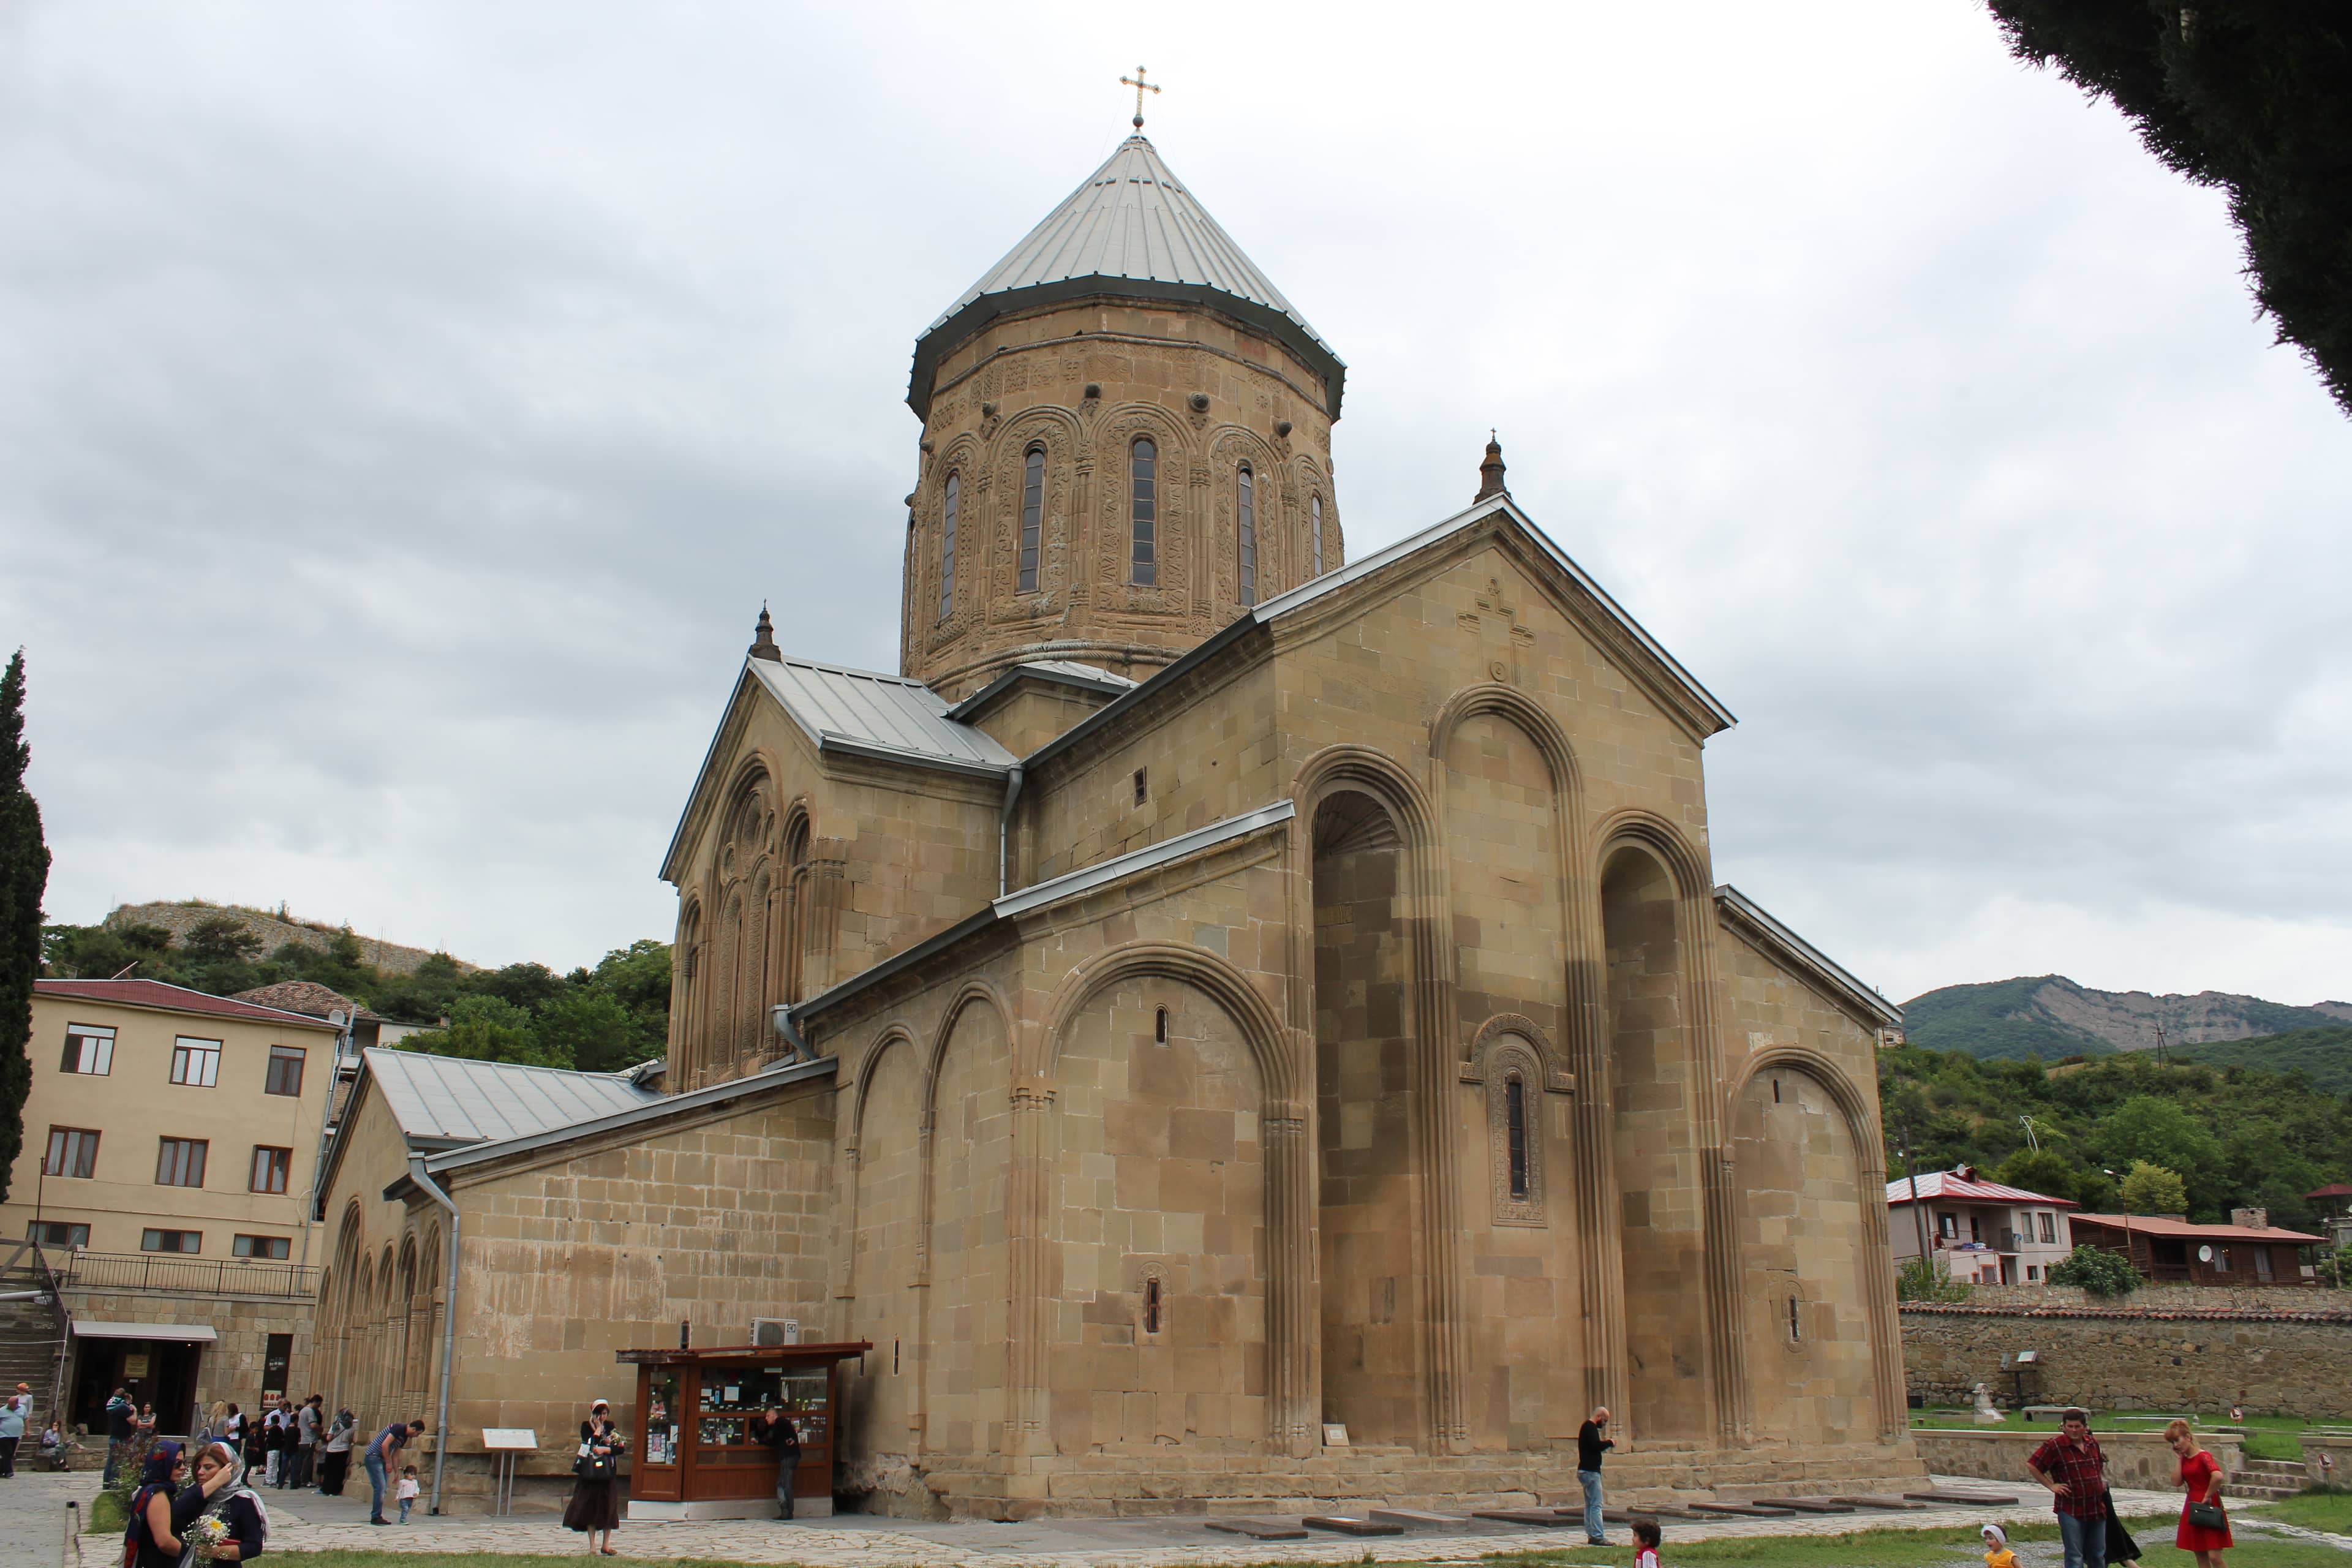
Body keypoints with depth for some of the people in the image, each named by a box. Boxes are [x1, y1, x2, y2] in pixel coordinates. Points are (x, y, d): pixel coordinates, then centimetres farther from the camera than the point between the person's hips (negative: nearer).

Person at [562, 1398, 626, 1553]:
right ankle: (592, 1546, 5)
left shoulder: (610, 1426, 8)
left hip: (608, 1472, 2)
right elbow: (590, 1445, -15)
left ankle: (606, 1545, 10)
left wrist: (604, 1450, -14)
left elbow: (621, 1447, -1)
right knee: (590, 1508, -2)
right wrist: (598, 1429, -10)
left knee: (609, 1509, 1)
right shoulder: (586, 1426, 1)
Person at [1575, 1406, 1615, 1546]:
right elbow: (1596, 1446, -25)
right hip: (1590, 1471, -11)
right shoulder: (1590, 1427, -14)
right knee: (1596, 1505, -11)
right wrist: (1610, 1443, -10)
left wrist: (1605, 1443, 10)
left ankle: (1591, 1535, 16)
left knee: (1590, 1505, 13)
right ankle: (1598, 1536, -12)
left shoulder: (1587, 1427, 18)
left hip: (1586, 1471, 11)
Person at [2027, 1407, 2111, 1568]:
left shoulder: (2093, 1443, 7)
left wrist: (2102, 1481, 14)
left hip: (2097, 1508, 6)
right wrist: (2051, 1485, -10)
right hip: (2071, 1510, -6)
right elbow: (2032, 1465, -9)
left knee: (2098, 1555, 16)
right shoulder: (2055, 1446, -12)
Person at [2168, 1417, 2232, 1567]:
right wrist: (2179, 1459, -1)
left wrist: (2208, 1496, -19)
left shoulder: (2203, 1456, -14)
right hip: (2193, 1507, 8)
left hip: (2209, 1508, -8)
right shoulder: (2184, 1459, 9)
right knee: (2200, 1555, 10)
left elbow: (2218, 1476, -31)